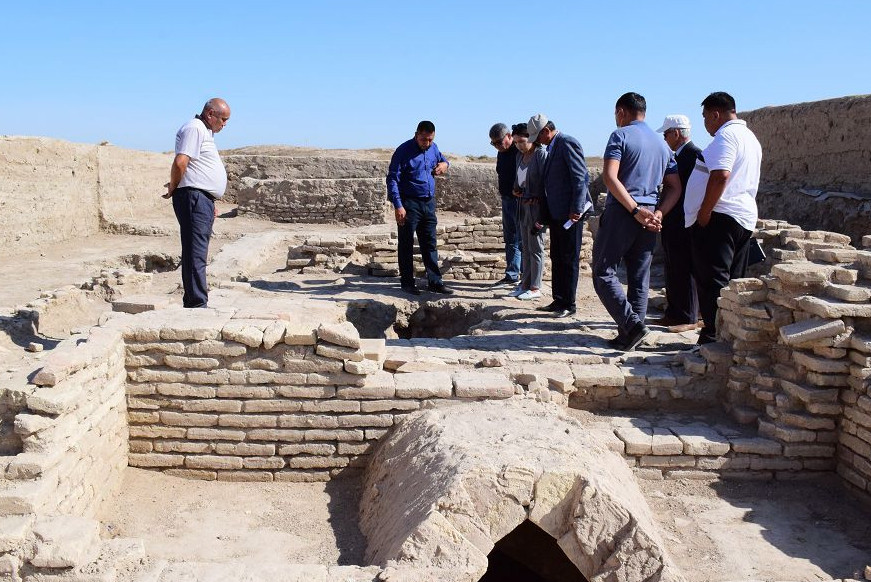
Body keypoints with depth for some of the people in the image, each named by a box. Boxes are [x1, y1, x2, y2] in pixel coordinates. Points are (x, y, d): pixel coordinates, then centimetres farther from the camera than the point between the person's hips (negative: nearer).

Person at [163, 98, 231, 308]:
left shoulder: (205, 132, 24)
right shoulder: (194, 128, -9)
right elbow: (180, 162, -21)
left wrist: (211, 202, 25)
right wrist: (173, 188, -7)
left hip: (203, 200, 10)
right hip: (194, 197, -10)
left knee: (197, 253, 13)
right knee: (195, 253, -12)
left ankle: (192, 302, 20)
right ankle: (197, 303, -13)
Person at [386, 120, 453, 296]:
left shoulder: (433, 148, 7)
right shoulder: (404, 151, -12)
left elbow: (441, 158, 30)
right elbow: (392, 179, -13)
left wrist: (444, 164, 3)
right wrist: (398, 206, -20)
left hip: (429, 203, 6)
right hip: (409, 204, -6)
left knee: (430, 243, 9)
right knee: (406, 245, 2)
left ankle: (435, 281, 15)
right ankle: (407, 282, 11)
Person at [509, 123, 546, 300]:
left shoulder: (541, 154, -12)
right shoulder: (520, 155, 12)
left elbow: (546, 181, -16)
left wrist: (541, 214, -20)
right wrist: (516, 189, 0)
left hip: (537, 206, -8)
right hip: (523, 205, 8)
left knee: (535, 248, -3)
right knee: (525, 247, 12)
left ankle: (535, 288, 3)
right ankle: (525, 284, 20)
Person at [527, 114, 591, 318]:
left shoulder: (567, 143, -12)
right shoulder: (553, 147, 16)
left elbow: (581, 178, -18)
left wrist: (576, 209, -21)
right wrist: (545, 213, 17)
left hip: (570, 213, -9)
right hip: (556, 214, 10)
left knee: (569, 259, -2)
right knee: (557, 259, 13)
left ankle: (568, 305, 5)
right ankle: (558, 301, 22)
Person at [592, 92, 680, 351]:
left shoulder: (620, 135, -2)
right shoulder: (662, 143, 18)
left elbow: (610, 177, -16)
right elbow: (675, 187, 13)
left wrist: (635, 210, -16)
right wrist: (658, 213, 0)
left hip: (621, 213, -6)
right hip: (649, 219, 7)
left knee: (604, 272, -1)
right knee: (639, 278, 9)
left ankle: (632, 324, -14)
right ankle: (629, 336, 12)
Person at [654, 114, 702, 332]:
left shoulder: (694, 154, -13)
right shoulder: (677, 155, 17)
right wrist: (662, 216, 14)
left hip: (684, 224, -10)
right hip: (672, 224, 10)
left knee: (684, 270, -4)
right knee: (673, 271, 14)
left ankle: (689, 318, 3)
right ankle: (674, 314, 23)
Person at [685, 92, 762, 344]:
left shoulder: (726, 135, -10)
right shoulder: (750, 137, 23)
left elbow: (720, 175, -24)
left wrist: (704, 212, -19)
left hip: (720, 217, -10)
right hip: (745, 217, 10)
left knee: (712, 279, -8)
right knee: (733, 280, 12)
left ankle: (713, 337, -8)